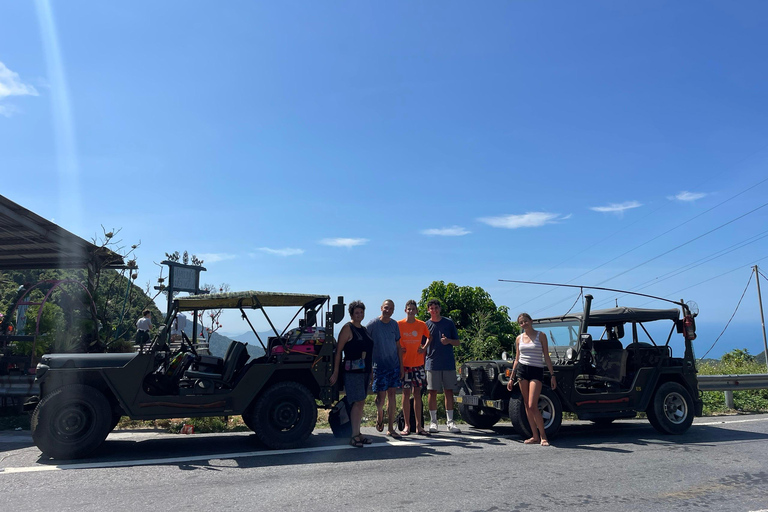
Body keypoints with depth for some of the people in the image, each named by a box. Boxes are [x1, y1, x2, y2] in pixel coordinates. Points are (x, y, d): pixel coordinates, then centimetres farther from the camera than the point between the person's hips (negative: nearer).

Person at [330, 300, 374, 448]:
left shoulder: (364, 329, 16)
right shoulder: (347, 328, -6)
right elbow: (338, 351, -9)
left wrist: (370, 371, 22)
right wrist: (335, 372, -14)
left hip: (365, 370, 7)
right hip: (352, 371, -7)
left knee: (361, 403, 10)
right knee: (358, 402, -11)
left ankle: (358, 433, 17)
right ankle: (354, 435, -5)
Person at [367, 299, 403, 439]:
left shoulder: (394, 325, 6)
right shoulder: (372, 324, -7)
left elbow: (398, 346, 13)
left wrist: (401, 366, 10)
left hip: (394, 365, 4)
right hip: (379, 366, -4)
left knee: (392, 395, 5)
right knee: (381, 396, -3)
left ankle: (391, 428, 12)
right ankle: (379, 416, 29)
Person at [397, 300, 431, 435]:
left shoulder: (422, 325, 2)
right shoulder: (399, 324, -3)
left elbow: (429, 337, 18)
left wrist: (424, 348, 4)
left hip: (418, 364, 2)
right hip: (404, 363, -2)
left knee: (417, 393, 6)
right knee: (406, 393, 2)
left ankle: (418, 426, 11)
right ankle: (407, 426, 9)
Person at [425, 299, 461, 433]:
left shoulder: (449, 323, 6)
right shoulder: (426, 325, 5)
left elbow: (457, 342, 6)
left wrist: (448, 341, -11)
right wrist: (428, 341, -11)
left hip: (448, 363, 1)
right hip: (432, 364, 0)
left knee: (449, 392, 4)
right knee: (432, 392, 2)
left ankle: (450, 421, 10)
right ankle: (433, 421, 11)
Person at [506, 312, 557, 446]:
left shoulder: (541, 335, 0)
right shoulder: (519, 338, 9)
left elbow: (546, 357, 0)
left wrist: (552, 375, -6)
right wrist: (511, 378, 11)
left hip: (536, 371, -4)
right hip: (522, 370, 4)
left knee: (532, 406, -12)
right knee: (527, 405, 5)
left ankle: (543, 436, 0)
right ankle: (535, 436, 13)